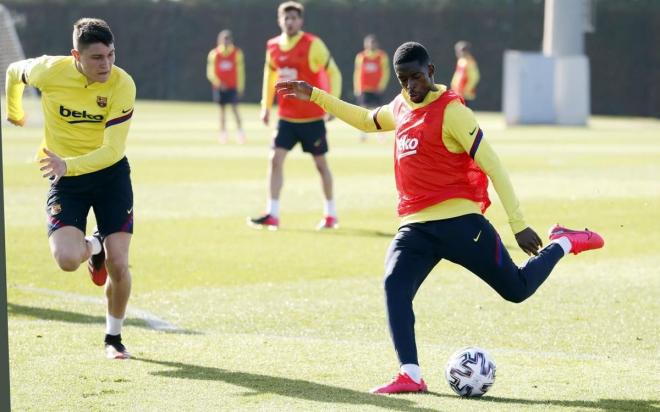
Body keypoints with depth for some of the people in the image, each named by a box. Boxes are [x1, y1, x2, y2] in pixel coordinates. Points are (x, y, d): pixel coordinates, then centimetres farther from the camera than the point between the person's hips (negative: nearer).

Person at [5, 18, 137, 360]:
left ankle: (114, 338, 19)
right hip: (64, 178, 0)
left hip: (110, 173, 0)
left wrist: (69, 165, -38)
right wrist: (13, 111, 26)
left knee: (118, 265, -7)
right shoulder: (49, 71, -17)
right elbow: (14, 72, 8)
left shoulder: (122, 85, -20)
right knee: (67, 260, -20)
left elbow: (113, 150, -23)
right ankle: (93, 248, 19)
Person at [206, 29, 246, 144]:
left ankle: (240, 130, -11)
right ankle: (223, 132, 15)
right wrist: (218, 83, -13)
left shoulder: (237, 53, -2)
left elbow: (240, 72, 2)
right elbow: (210, 72, 1)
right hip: (220, 86, 2)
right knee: (222, 109, 7)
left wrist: (240, 88, 0)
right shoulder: (214, 54, -1)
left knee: (235, 108, -13)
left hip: (232, 87, -2)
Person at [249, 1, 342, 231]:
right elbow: (270, 75, 18)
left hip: (312, 118, -4)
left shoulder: (313, 45, -12)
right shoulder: (273, 47, 3)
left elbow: (333, 73, -6)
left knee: (320, 163, 6)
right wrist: (266, 105, 14)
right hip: (286, 117, 4)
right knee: (275, 159, -8)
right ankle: (272, 215, -6)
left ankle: (331, 215, 19)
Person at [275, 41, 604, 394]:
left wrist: (519, 225, -14)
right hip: (414, 226, 6)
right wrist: (315, 96, 33)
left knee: (518, 289, 2)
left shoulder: (451, 111, -11)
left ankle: (563, 244, 30)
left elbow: (491, 166, -11)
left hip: (458, 221, -6)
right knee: (394, 286, -21)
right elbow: (366, 121, 37)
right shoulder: (400, 108, 13)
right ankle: (410, 376, -23)